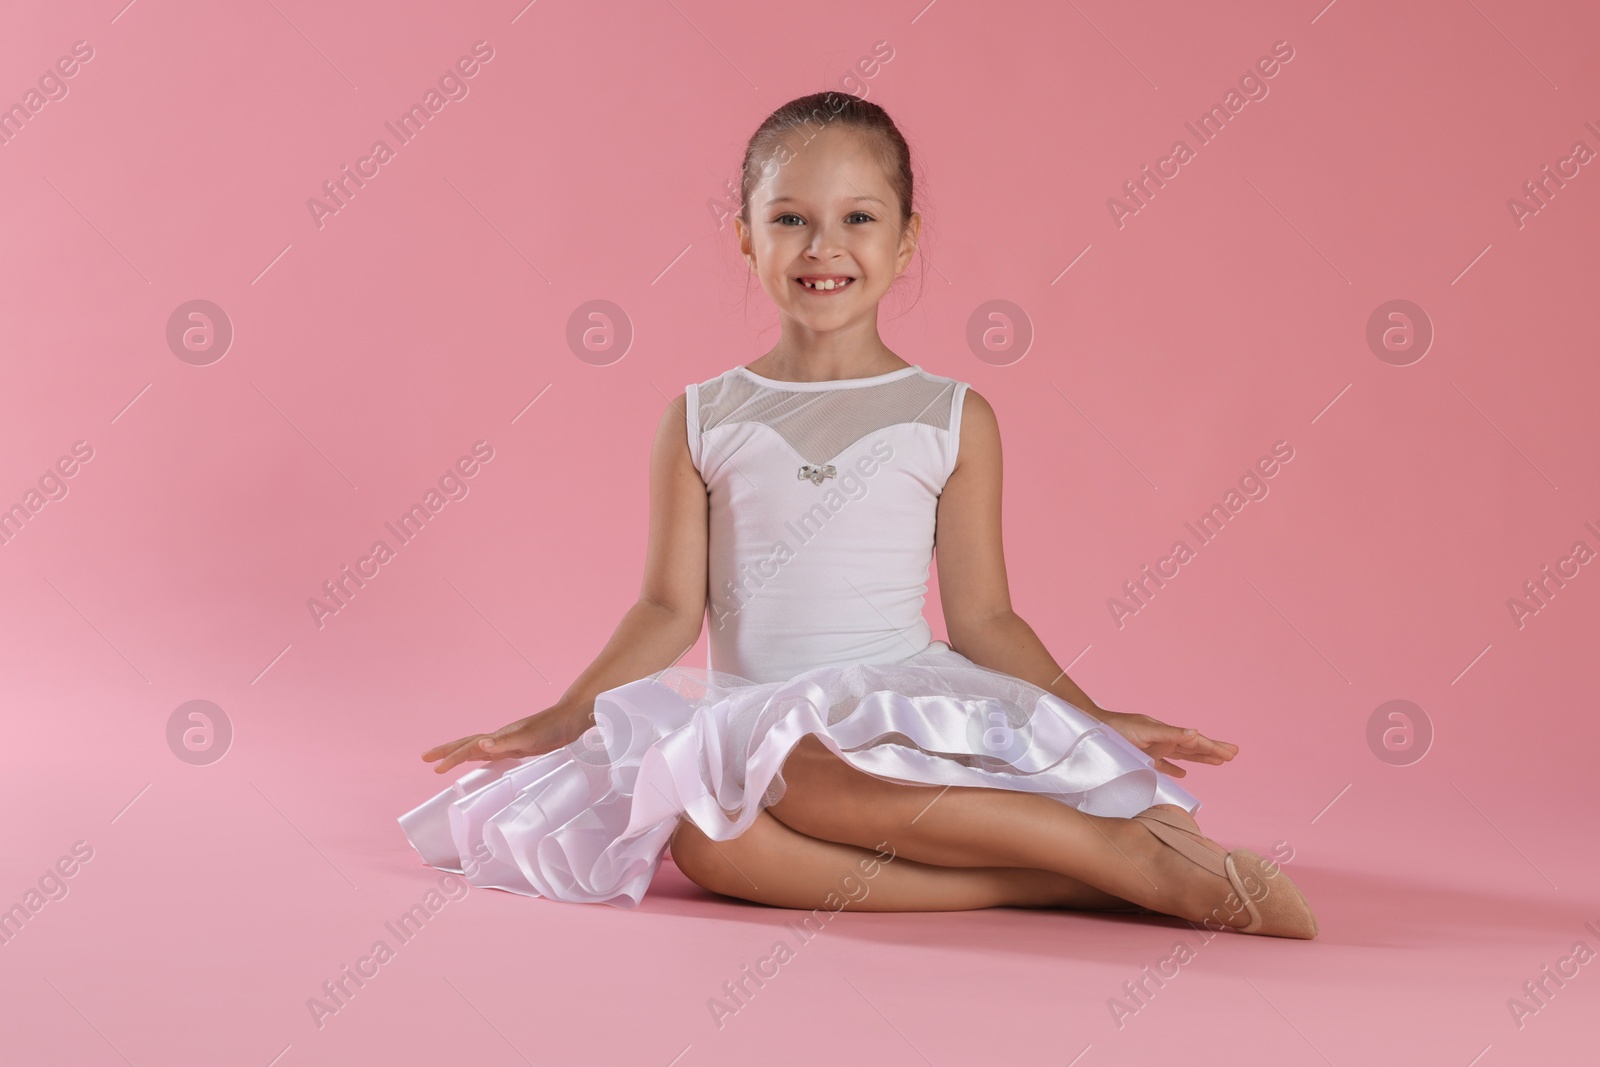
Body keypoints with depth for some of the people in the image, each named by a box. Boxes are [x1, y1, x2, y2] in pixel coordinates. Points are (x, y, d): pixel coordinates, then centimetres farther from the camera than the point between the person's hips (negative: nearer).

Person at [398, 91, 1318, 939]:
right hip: (752, 716, 2)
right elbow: (672, 607, 7)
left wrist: (1093, 721, -4)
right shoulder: (701, 421, 8)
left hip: (907, 704, -2)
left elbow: (982, 615, 6)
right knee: (706, 833, -35)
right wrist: (563, 718, -3)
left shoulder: (954, 420, 6)